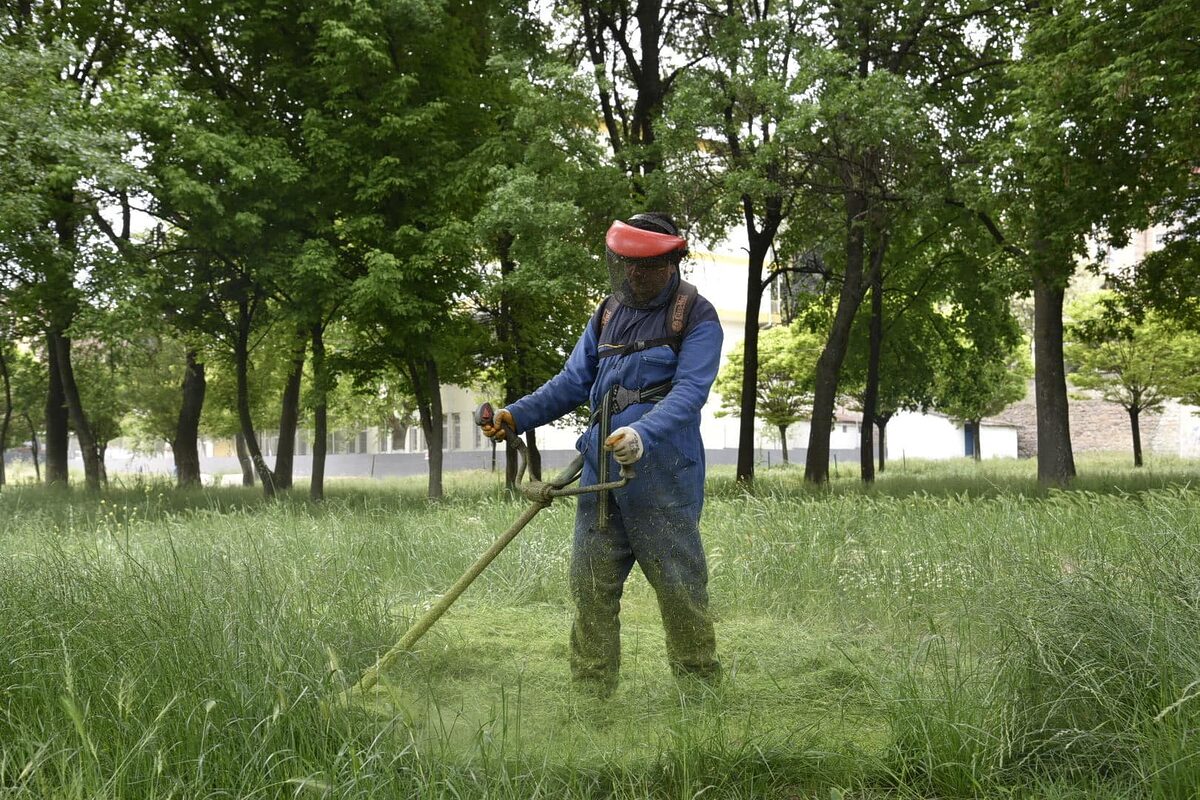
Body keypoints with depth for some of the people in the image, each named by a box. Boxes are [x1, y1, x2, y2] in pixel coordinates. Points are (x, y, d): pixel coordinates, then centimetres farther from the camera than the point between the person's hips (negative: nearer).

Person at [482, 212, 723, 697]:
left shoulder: (696, 318, -2)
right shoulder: (609, 314, 17)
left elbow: (689, 391, -15)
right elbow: (574, 382, 19)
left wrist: (643, 433, -33)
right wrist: (517, 416, 6)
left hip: (661, 469, -6)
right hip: (601, 466, 6)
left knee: (678, 582, 0)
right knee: (591, 583, 5)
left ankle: (700, 689, 14)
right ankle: (590, 690, 12)